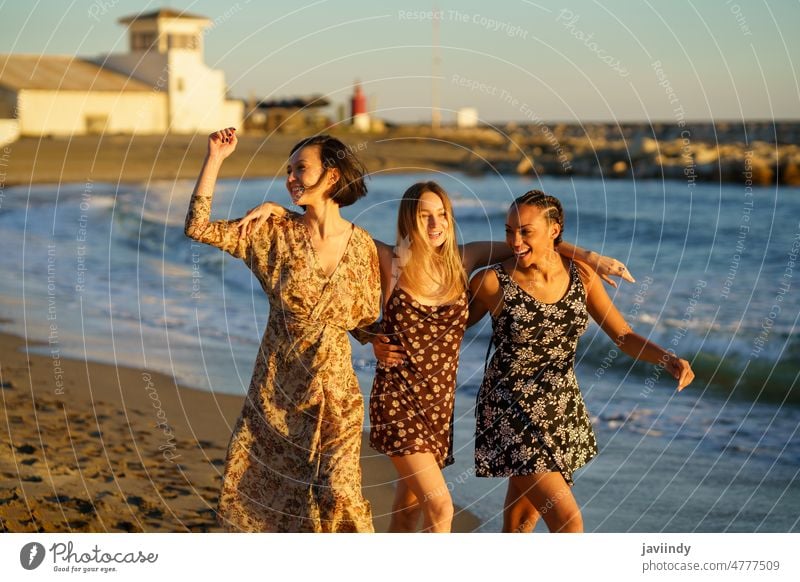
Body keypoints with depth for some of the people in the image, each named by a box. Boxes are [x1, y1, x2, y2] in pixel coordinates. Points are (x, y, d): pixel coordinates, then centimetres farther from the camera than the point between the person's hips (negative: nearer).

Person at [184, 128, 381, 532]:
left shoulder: (361, 244, -4)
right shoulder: (275, 234, -5)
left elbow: (369, 315, 8)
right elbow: (198, 227, -12)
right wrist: (214, 158, -14)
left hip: (334, 391, -1)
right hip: (276, 388, 1)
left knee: (336, 491, -9)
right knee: (258, 488, 8)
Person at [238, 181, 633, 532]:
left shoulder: (462, 260, 3)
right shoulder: (390, 261, -5)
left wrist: (591, 257, 2)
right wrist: (276, 208, -10)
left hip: (439, 403, 5)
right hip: (398, 401, -4)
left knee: (409, 507, 16)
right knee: (440, 507, -13)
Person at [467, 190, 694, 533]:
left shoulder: (580, 275, -2)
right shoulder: (492, 283, -13)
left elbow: (624, 337, -2)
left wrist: (669, 360, -19)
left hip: (562, 411, 5)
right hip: (511, 414, -5)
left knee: (521, 523, 18)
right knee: (569, 522, -12)